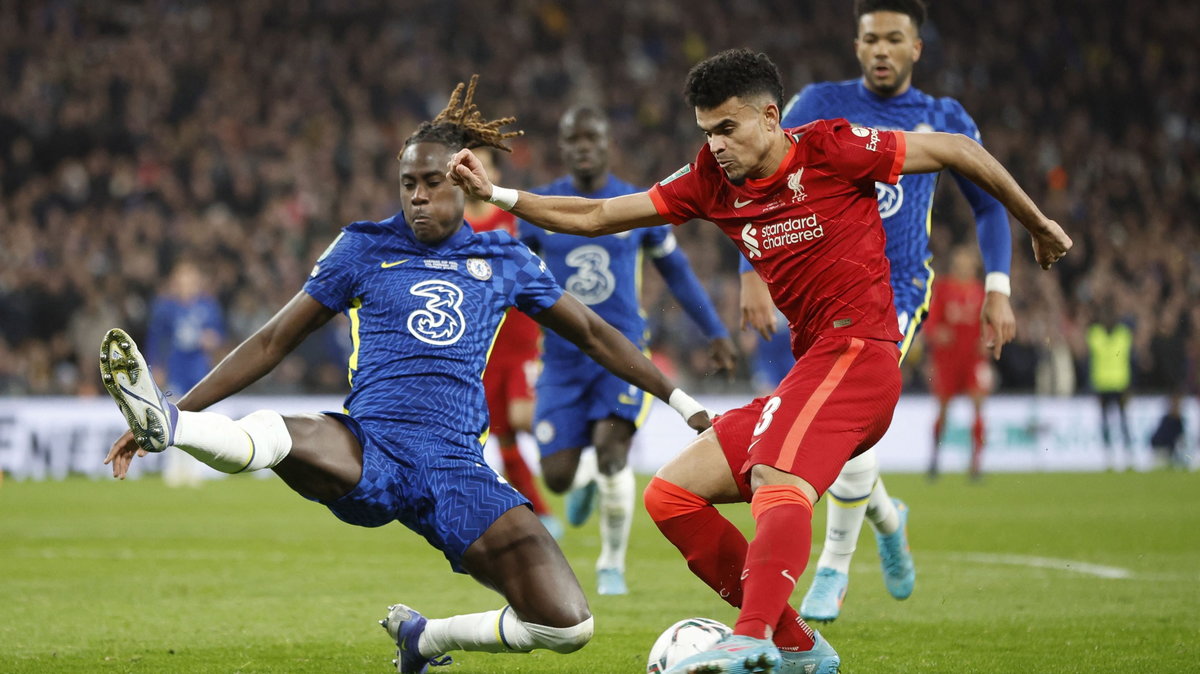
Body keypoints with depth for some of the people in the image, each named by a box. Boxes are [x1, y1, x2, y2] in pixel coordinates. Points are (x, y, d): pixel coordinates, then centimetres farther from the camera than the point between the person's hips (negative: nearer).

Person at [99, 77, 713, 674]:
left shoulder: (504, 260, 15)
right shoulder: (365, 248, 11)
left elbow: (591, 333, 27)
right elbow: (273, 341, 14)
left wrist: (683, 403, 27)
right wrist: (181, 409, 7)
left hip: (457, 471, 2)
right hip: (368, 452, -2)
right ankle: (163, 422, -63)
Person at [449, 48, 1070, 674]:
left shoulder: (831, 149, -6)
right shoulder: (711, 181, 12)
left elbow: (959, 150, 3)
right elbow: (597, 217, 13)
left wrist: (1037, 224, 11)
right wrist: (497, 195, 3)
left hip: (857, 348, -8)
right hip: (809, 367, 8)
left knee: (777, 479, -34)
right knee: (670, 496, 3)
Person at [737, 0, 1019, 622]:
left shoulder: (945, 121, 4)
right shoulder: (820, 106, 1)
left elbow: (989, 205, 13)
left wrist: (998, 290, 2)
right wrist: (754, 273, -12)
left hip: (897, 289, -2)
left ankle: (834, 568, -9)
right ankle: (887, 520, 38)